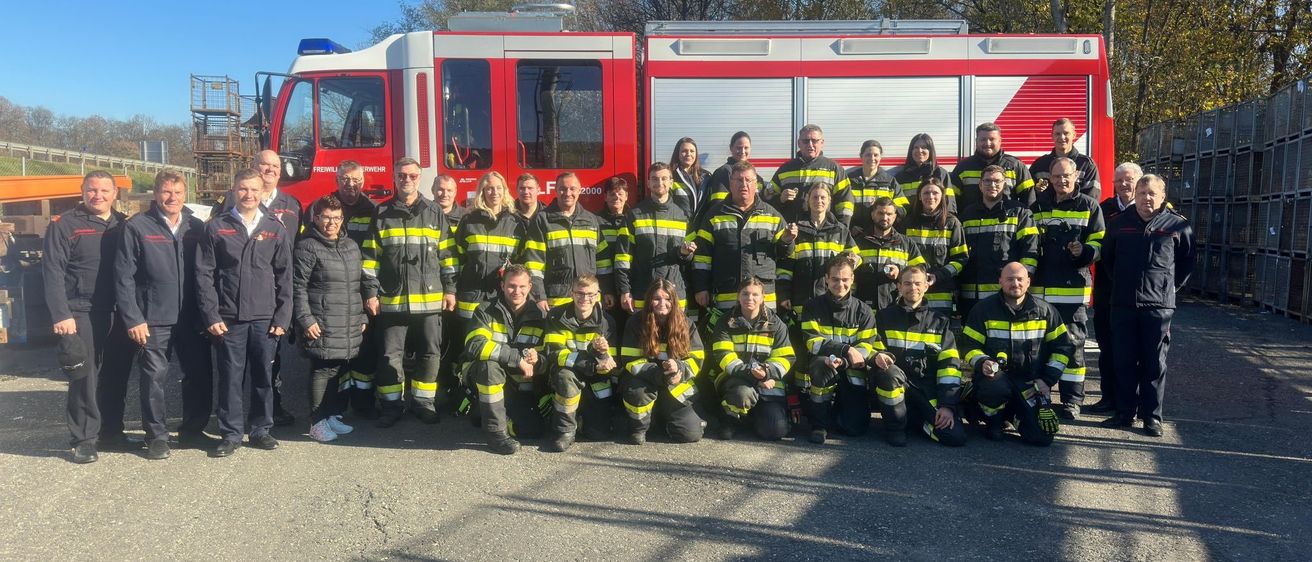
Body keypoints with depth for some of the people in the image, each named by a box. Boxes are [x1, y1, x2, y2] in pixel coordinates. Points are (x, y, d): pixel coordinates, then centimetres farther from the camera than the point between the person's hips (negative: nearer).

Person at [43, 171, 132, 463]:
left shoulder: (123, 225, 12)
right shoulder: (65, 225, -1)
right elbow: (53, 272, -6)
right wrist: (61, 314, -15)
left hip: (119, 313, 4)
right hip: (82, 313, -4)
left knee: (117, 375, 10)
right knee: (84, 377, -3)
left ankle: (112, 432, 23)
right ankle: (83, 439, 7)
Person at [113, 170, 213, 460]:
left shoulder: (197, 227, 9)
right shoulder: (137, 227, -3)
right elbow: (124, 278, -5)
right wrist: (133, 319, -11)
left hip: (192, 319, 4)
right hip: (153, 320, -4)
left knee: (200, 375, 8)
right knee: (154, 378, 1)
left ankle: (192, 430, 23)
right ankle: (157, 436, 16)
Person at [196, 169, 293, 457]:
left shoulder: (276, 229, 7)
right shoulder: (216, 227, 4)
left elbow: (284, 277, 5)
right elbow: (204, 274, 1)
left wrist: (282, 318, -1)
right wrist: (211, 315, -6)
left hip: (265, 319, 1)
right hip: (228, 318, -1)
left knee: (263, 376, 7)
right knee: (230, 377, 3)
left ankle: (260, 429, 19)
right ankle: (231, 434, 14)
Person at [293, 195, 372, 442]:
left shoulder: (351, 246, 15)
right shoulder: (307, 247, -7)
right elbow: (298, 288, -10)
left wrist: (362, 317, 17)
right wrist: (306, 319, -15)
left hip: (350, 327, 7)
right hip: (322, 326, -7)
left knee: (342, 371, 12)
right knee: (322, 371, -3)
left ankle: (334, 416, 24)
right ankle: (318, 422, 7)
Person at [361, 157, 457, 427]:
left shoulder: (435, 214, 6)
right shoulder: (381, 214, 4)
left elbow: (447, 255, 7)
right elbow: (370, 257, 3)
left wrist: (450, 289, 3)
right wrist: (371, 293, -3)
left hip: (430, 299, 1)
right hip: (391, 299, -1)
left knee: (430, 353, 7)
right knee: (390, 355, 3)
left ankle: (423, 402, 20)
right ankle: (391, 406, 16)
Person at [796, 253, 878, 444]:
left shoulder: (863, 311, 3)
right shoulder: (813, 306, -1)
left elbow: (866, 347, -8)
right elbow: (813, 343, -12)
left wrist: (842, 362, -29)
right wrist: (846, 350, -27)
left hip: (851, 373, 1)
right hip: (821, 372, -1)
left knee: (856, 427, -15)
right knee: (821, 364, -37)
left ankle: (840, 406, 22)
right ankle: (820, 422, -18)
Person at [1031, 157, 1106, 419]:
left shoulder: (1089, 206, 5)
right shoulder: (1037, 206, 12)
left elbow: (1099, 243, 2)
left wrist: (1084, 251, -18)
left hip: (1074, 287, -3)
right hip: (1040, 287, 3)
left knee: (1073, 342, -1)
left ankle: (1072, 399, 6)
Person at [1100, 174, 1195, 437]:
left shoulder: (1178, 225, 0)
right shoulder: (1120, 223, 7)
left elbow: (1188, 261, 12)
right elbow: (1107, 257, 21)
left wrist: (1170, 287, 9)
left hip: (1158, 305, -2)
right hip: (1123, 304, 3)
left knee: (1154, 364, 3)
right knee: (1124, 361, 7)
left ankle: (1152, 416, 10)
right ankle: (1125, 412, 16)